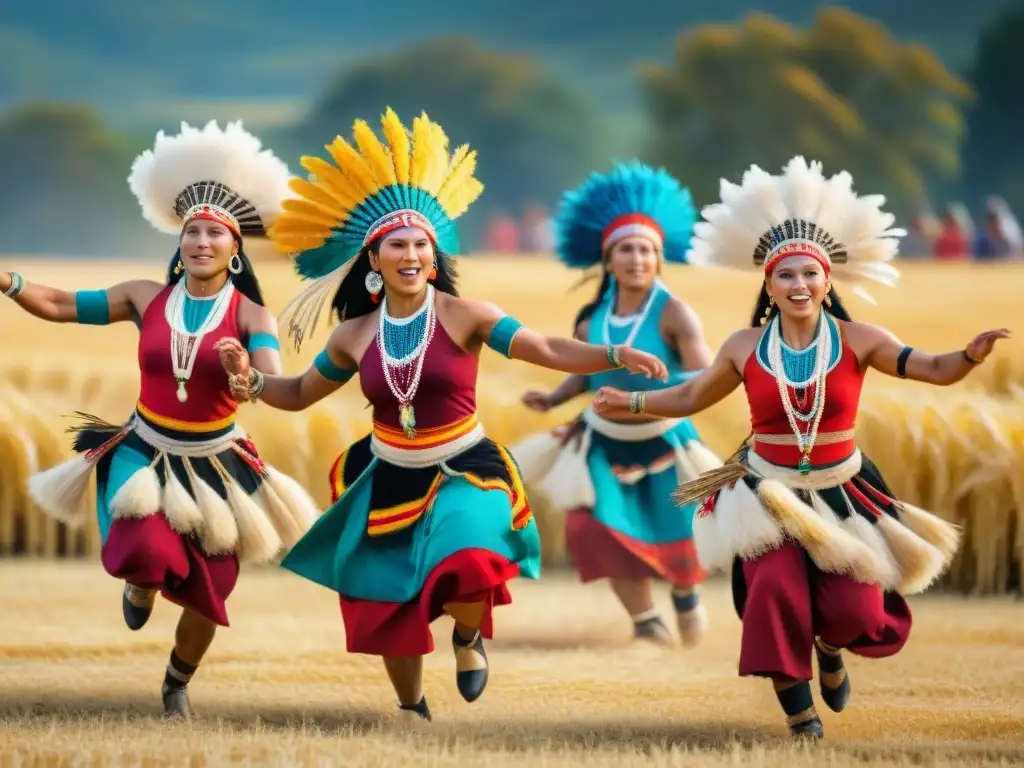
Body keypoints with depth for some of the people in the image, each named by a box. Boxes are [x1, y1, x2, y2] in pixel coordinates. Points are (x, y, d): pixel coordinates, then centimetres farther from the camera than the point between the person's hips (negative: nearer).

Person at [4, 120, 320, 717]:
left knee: (205, 595, 8)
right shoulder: (146, 298, -4)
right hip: (145, 454, 0)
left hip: (215, 465, 0)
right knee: (150, 555, -29)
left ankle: (179, 682, 40)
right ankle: (140, 587, 12)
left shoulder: (250, 315, -12)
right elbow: (59, 305, -2)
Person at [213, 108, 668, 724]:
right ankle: (412, 710, 37)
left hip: (463, 472, -4)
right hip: (389, 482, 4)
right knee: (386, 606, 9)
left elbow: (547, 351, -15)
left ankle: (468, 637, 5)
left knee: (465, 569, -32)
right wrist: (251, 378, -6)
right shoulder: (356, 336, 1)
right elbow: (299, 394, 14)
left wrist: (616, 356, -30)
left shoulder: (463, 316, -9)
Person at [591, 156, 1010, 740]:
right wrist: (633, 403, 7)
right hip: (770, 493, 0)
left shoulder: (858, 341, -9)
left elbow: (935, 371, -12)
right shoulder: (745, 348, -5)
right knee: (776, 588, -21)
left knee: (854, 612, -6)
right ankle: (795, 699, 2)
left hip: (841, 493, 0)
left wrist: (972, 354, -31)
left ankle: (829, 645, 35)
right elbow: (691, 397, 12)